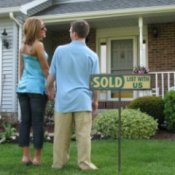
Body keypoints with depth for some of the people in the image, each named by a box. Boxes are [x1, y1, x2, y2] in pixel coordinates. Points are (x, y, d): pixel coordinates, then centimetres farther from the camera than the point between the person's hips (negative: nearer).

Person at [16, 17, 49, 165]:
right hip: (37, 88, -7)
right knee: (37, 122, -2)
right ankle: (37, 157, 3)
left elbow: (21, 68, 16)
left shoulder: (23, 46, 12)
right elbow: (45, 69, -9)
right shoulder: (38, 45, -10)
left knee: (25, 121, 6)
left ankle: (26, 156, 9)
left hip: (23, 87, 7)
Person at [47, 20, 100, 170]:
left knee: (61, 134, 9)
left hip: (63, 99, 1)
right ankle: (84, 163, 4)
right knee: (83, 134, 3)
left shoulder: (60, 50, 1)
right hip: (83, 100, -1)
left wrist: (49, 89, 25)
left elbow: (51, 75, 7)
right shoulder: (92, 55, 0)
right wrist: (95, 100, 15)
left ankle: (58, 162, 17)